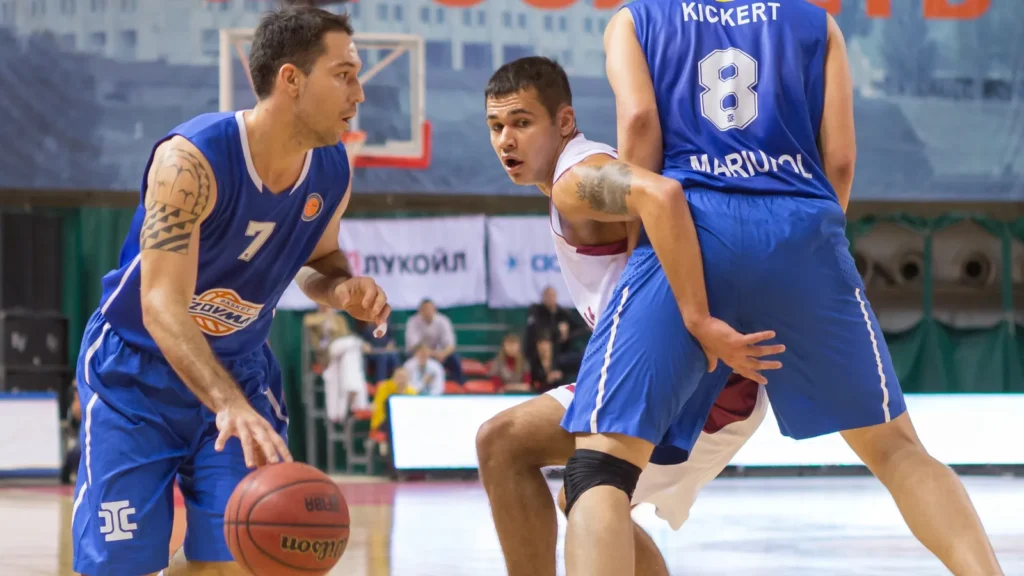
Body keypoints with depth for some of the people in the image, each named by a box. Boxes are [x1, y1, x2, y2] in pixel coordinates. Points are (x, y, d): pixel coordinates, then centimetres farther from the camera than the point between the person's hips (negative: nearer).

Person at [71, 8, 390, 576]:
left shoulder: (334, 172, -8)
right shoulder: (192, 160, -28)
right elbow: (162, 306, -35)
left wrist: (343, 288, -12)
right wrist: (230, 406, -50)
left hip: (238, 368, 5)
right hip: (138, 368, -5)